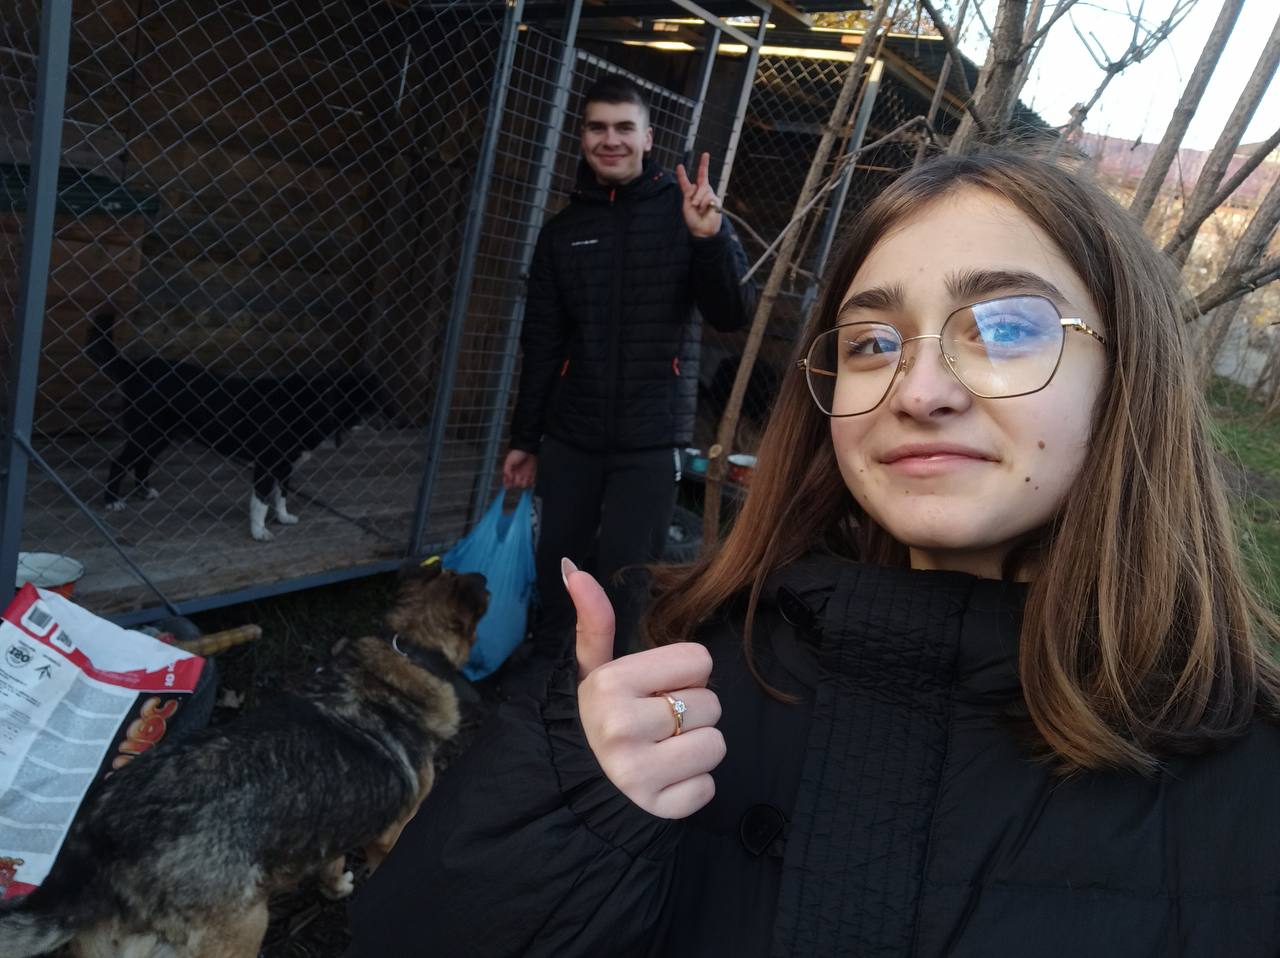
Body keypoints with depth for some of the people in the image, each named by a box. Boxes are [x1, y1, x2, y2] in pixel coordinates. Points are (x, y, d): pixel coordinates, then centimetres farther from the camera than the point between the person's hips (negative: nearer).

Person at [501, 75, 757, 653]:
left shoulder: (686, 212, 1)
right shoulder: (563, 231, 10)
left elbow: (732, 317, -6)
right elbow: (541, 345, 13)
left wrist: (709, 240, -23)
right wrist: (524, 438, 12)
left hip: (650, 441, -3)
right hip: (569, 437, 3)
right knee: (555, 568, 9)